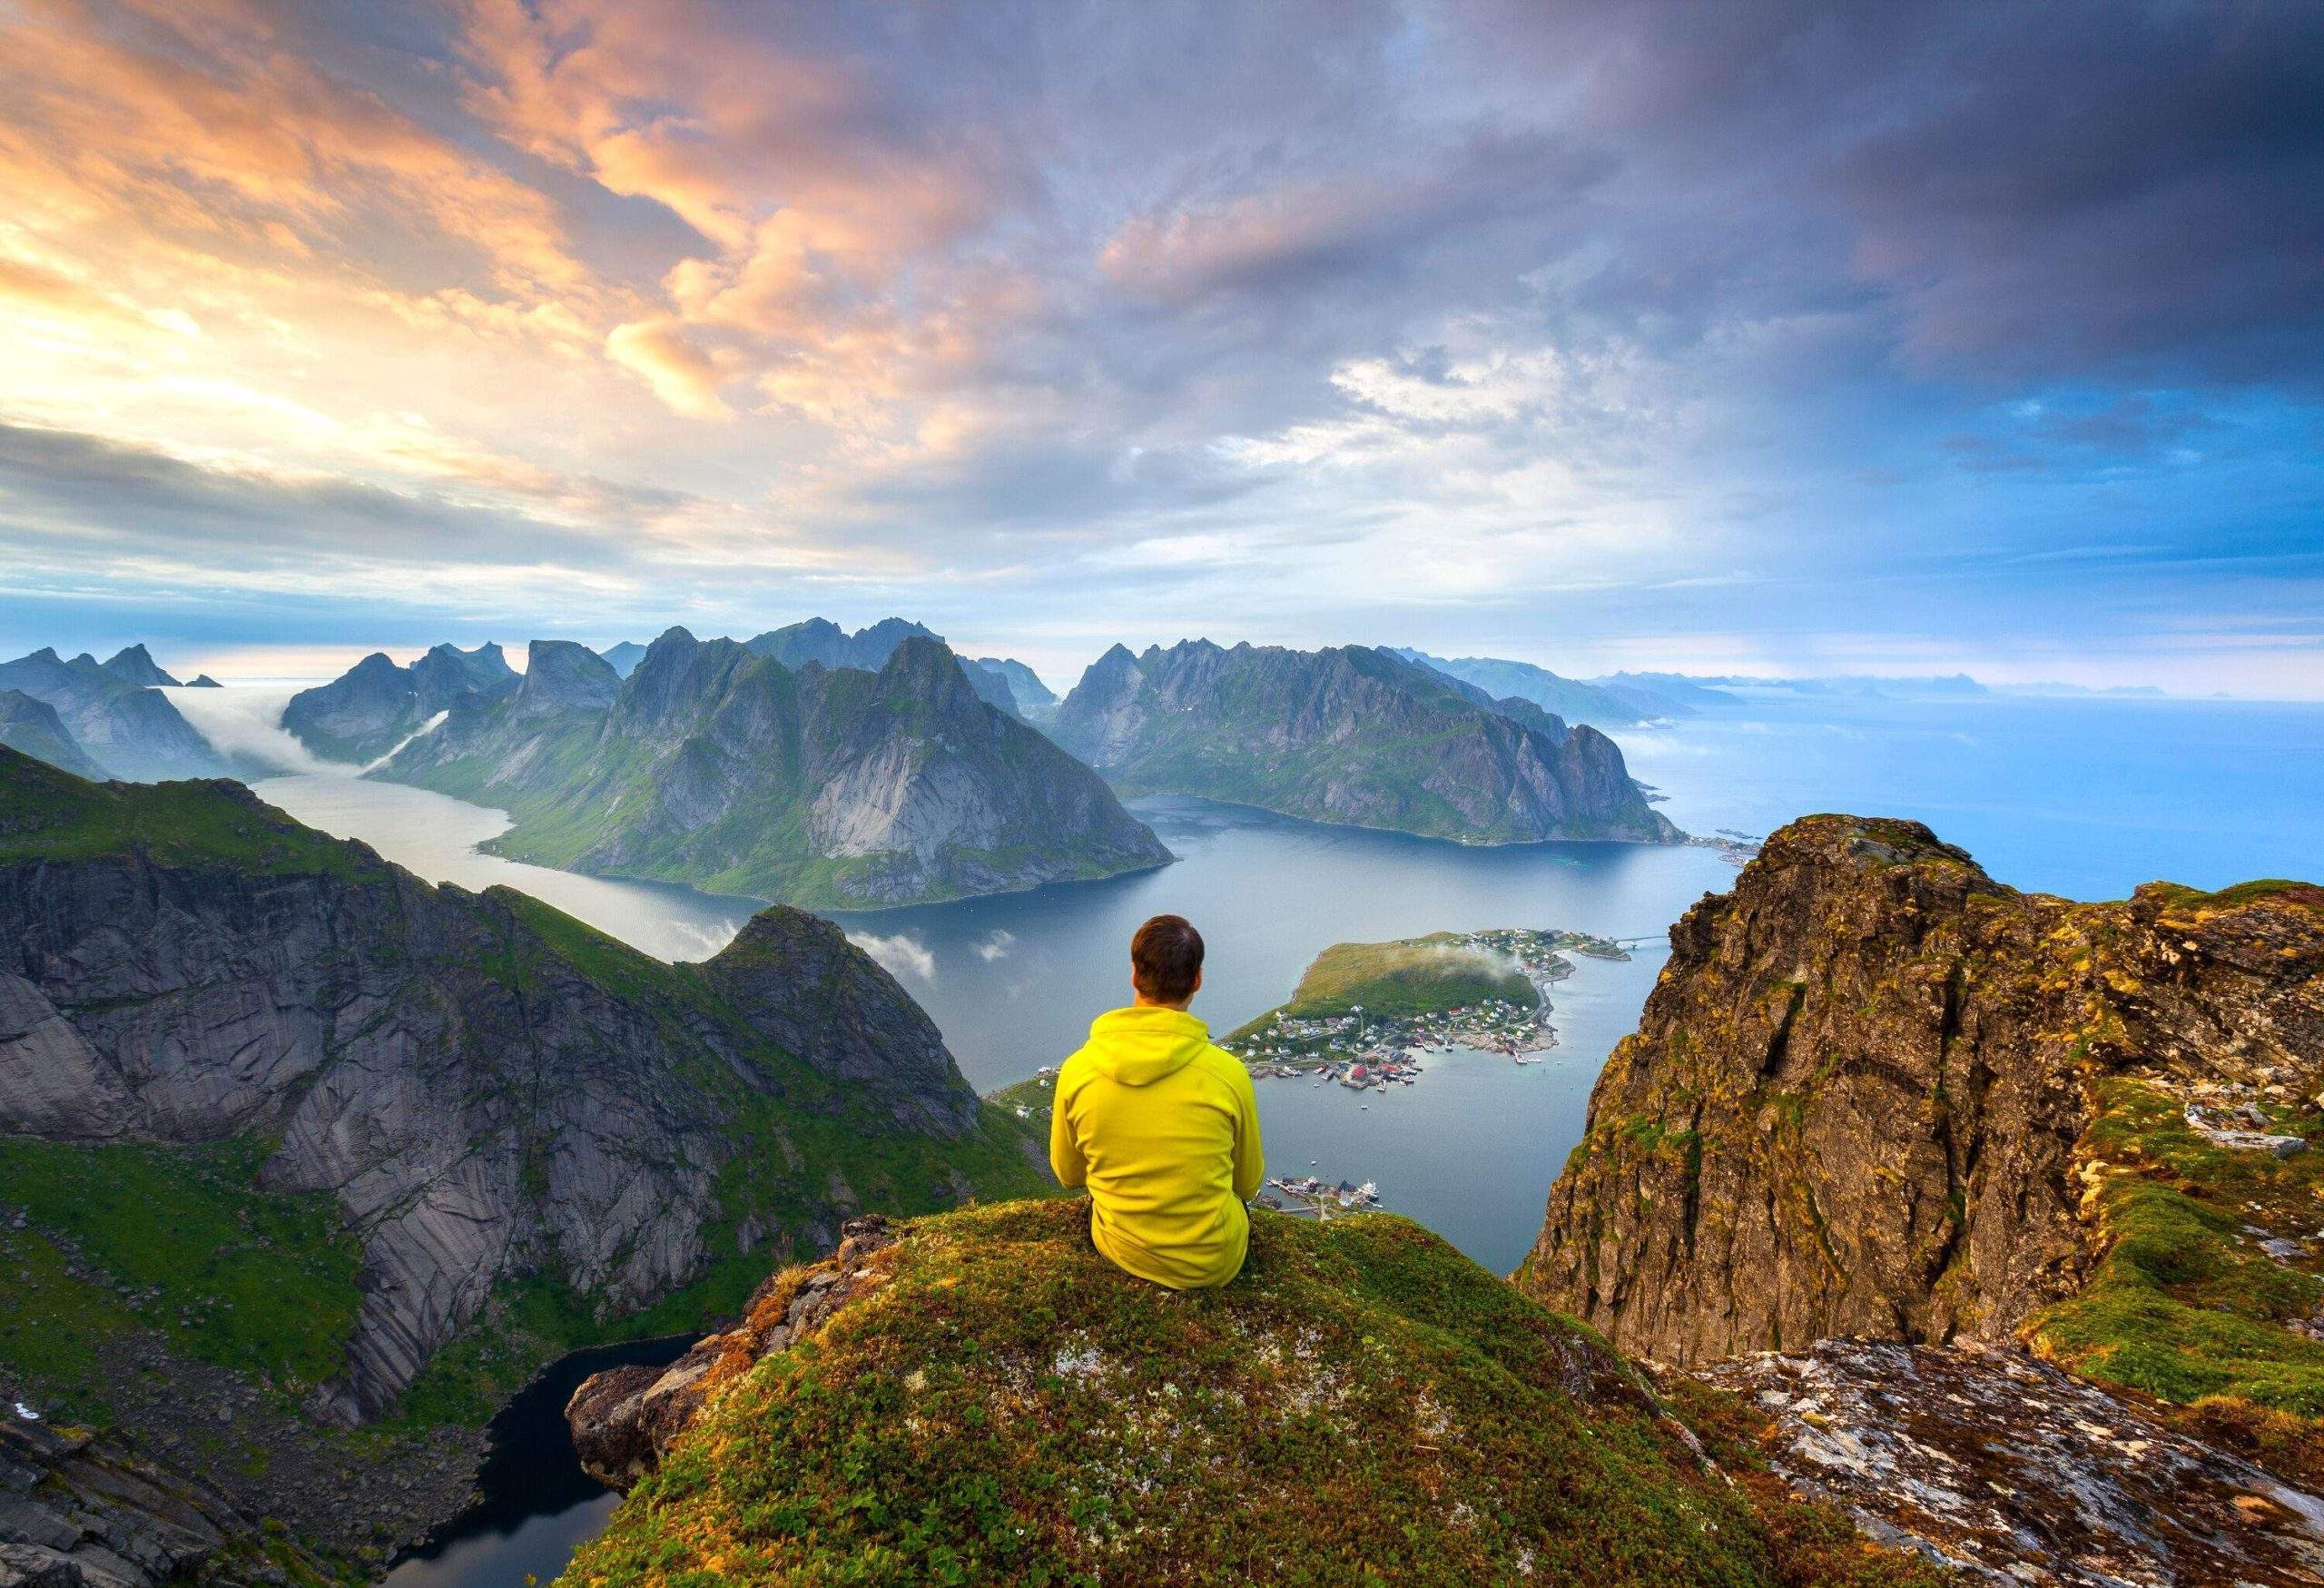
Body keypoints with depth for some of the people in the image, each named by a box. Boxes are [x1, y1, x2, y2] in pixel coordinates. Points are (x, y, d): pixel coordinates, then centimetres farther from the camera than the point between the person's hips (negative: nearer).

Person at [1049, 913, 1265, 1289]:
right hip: (1212, 1264, -1)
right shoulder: (1227, 1072, -23)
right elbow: (1248, 1184, -6)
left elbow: (1068, 1174, 0)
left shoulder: (1076, 1070, -18)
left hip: (1120, 1250, 2)